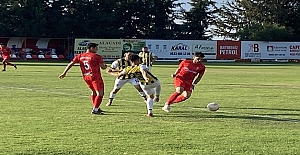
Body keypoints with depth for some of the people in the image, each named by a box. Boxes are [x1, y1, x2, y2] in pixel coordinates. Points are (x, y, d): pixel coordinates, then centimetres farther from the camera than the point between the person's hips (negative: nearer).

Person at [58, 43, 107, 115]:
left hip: (86, 77, 7)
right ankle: (95, 110, -10)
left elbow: (70, 64, 6)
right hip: (95, 77, -7)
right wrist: (105, 66, 17)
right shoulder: (96, 57, -8)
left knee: (94, 92, 23)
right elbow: (103, 67, -7)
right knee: (100, 93, -2)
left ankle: (96, 108, 29)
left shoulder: (80, 56, 8)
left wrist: (64, 73, 10)